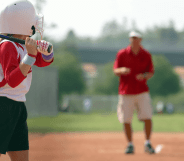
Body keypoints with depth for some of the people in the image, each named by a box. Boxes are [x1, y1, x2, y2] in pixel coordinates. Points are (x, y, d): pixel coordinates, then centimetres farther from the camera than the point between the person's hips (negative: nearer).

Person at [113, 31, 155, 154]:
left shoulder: (146, 55, 4)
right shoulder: (122, 54, 1)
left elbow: (151, 73, 7)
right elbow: (116, 71, 1)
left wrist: (144, 76, -15)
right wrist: (122, 70, -22)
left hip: (142, 92, 0)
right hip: (126, 92, 0)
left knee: (147, 118, -10)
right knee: (126, 120, 1)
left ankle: (148, 144, 5)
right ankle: (130, 145, 16)